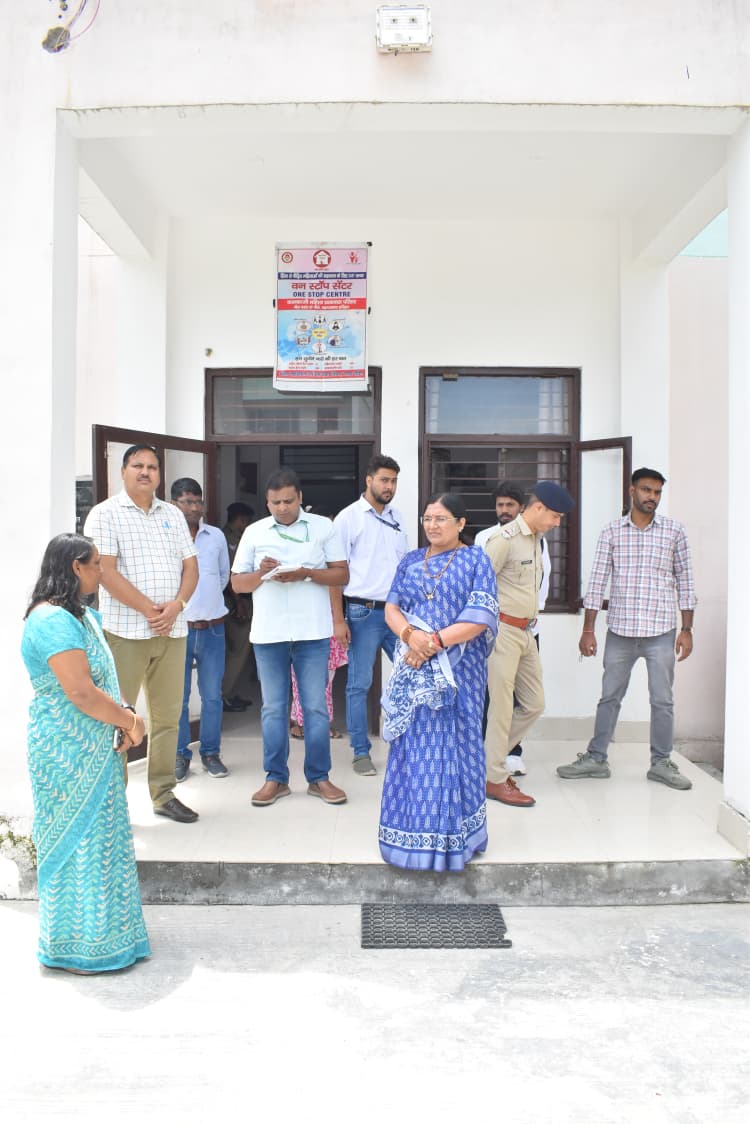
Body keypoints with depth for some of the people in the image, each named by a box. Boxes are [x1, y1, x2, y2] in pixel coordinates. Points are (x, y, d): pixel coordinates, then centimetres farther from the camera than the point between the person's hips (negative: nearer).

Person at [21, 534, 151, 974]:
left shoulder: (81, 615, 11)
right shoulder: (52, 620, -21)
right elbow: (81, 693, -25)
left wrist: (128, 716, -1)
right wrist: (129, 723, -12)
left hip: (92, 749, 10)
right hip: (68, 753, -10)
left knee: (97, 839, 18)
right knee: (77, 842, 3)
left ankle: (98, 932, 33)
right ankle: (75, 947, 19)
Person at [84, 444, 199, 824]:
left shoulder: (172, 514, 14)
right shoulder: (105, 514, -2)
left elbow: (190, 566, 11)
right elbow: (106, 572, -11)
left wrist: (176, 605, -7)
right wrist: (149, 610, -13)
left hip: (172, 630, 5)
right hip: (125, 629, -5)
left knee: (167, 715, 9)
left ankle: (164, 794, 19)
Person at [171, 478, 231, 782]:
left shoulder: (216, 536, 7)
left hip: (212, 628, 3)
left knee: (212, 696, 8)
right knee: (177, 697, 5)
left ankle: (211, 753, 21)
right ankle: (180, 755, 18)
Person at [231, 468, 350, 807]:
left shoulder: (323, 527, 5)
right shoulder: (253, 532, 9)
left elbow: (342, 575, 1)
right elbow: (237, 583, 9)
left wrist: (306, 574, -14)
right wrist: (261, 574, -11)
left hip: (313, 631, -1)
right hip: (268, 633, 2)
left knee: (316, 706, 3)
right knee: (273, 708, 8)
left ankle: (318, 778, 15)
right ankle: (276, 778, 19)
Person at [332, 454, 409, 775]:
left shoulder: (397, 518, 12)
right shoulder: (348, 517, -3)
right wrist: (338, 620, -11)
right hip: (363, 613, -5)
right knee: (359, 685, 2)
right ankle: (361, 752, 15)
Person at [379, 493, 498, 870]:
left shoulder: (475, 560, 0)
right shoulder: (410, 561, 13)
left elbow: (479, 618, -9)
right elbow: (391, 609, 6)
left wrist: (433, 643, -15)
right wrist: (411, 636, -15)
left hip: (458, 669, -3)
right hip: (413, 669, 4)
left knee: (452, 745, 2)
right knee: (413, 745, 6)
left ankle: (453, 836, 16)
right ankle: (413, 834, 18)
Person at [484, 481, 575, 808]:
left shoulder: (537, 540, 12)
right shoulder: (504, 539, -15)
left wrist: (531, 619, 14)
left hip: (525, 632, 9)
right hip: (504, 631, -9)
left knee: (534, 704, 14)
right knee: (502, 706, -1)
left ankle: (491, 757, 28)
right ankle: (495, 779, 12)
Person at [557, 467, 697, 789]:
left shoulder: (674, 531, 2)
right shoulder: (612, 531, 2)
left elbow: (684, 581, 5)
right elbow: (597, 580, 1)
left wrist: (686, 630, 1)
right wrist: (588, 629, -3)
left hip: (661, 632, 0)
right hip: (620, 630, 1)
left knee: (663, 700, 7)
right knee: (609, 697, 10)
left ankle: (661, 763, 22)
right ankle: (596, 759, 21)